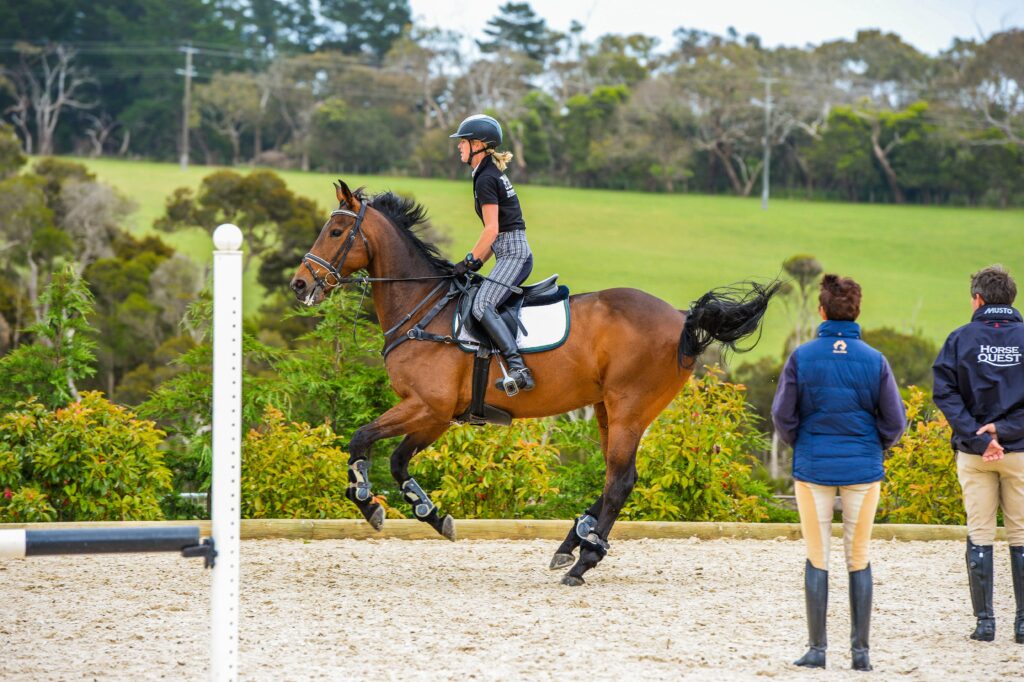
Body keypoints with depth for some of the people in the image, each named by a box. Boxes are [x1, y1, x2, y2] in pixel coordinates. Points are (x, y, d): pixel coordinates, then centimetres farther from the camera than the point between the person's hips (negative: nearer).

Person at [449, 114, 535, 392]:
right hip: (513, 255, 11)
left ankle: (519, 369, -38)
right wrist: (478, 262, 17)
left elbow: (492, 230, -17)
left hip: (513, 254, -11)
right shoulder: (493, 174, 19)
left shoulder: (486, 179, -11)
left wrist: (470, 261, -9)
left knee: (481, 305, -26)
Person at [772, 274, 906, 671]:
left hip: (813, 468, -1)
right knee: (859, 560, 8)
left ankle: (817, 649, 6)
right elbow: (895, 422, -1)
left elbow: (782, 415, -3)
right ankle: (860, 650, 7)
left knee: (817, 559, 7)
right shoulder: (875, 361, -4)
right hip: (863, 470, 1)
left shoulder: (802, 358, -6)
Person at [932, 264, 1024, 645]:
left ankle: (984, 620, 4)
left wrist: (978, 437, -13)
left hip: (973, 454, 0)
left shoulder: (961, 339, -2)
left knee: (979, 536, 6)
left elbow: (946, 393, -9)